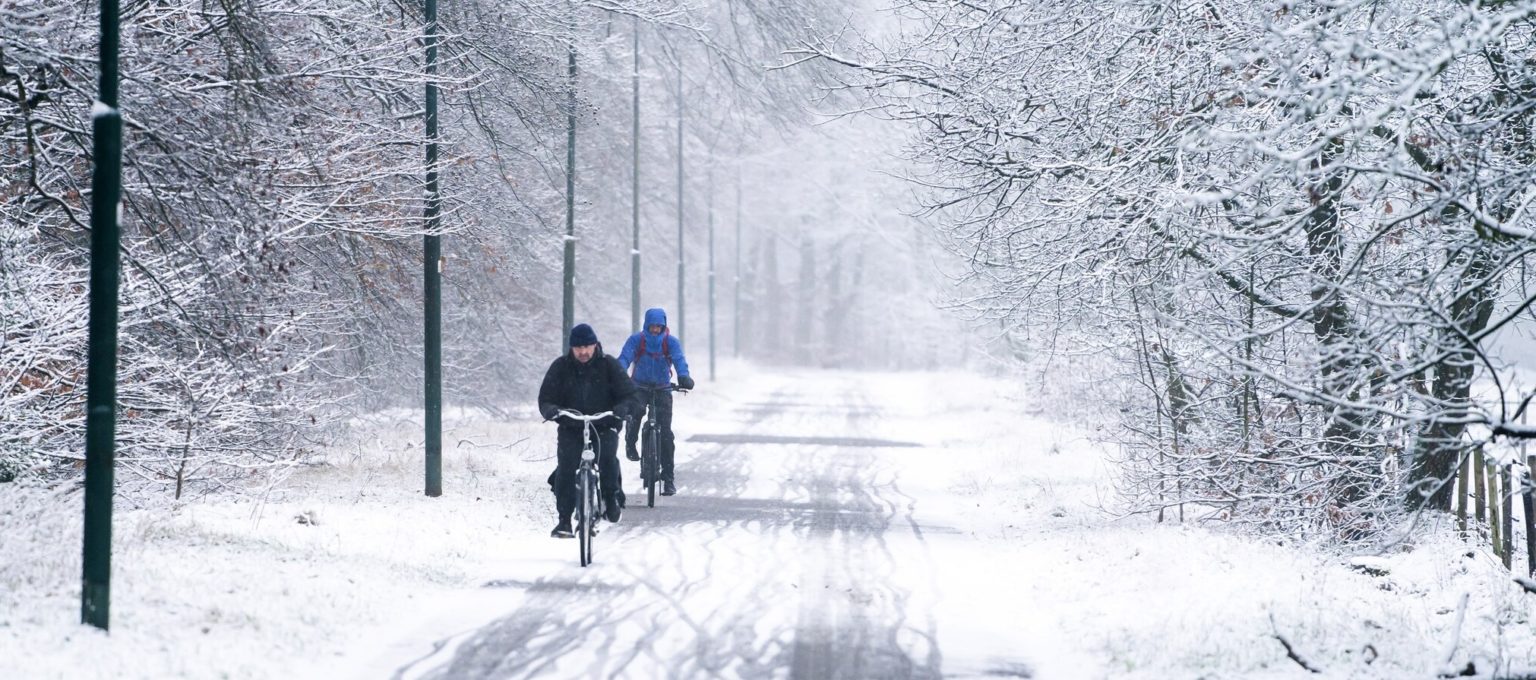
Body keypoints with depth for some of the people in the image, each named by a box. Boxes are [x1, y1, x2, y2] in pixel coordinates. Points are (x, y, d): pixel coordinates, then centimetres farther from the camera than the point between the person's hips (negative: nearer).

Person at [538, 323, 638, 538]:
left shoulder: (608, 365, -1)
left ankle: (612, 498, -1)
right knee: (566, 466, -20)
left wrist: (621, 409, -27)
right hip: (571, 428, 1)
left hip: (604, 426, -1)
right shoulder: (560, 367, 0)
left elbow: (629, 395, -4)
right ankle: (564, 520, -13)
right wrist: (553, 411, -25)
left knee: (607, 457, -28)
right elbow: (546, 399, -1)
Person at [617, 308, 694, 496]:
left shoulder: (671, 342, -8)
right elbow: (624, 358, -21)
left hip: (662, 389, 1)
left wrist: (684, 377, -45)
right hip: (639, 387, -1)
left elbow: (679, 360, -24)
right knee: (636, 410, -34)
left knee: (665, 432, -6)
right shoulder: (636, 340, -9)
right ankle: (630, 443, -5)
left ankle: (668, 478, -1)